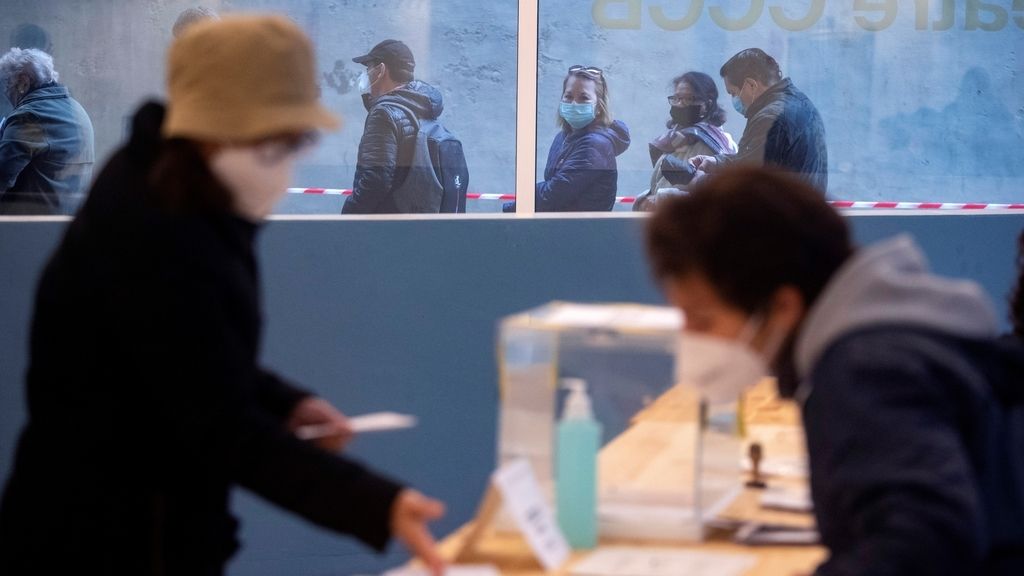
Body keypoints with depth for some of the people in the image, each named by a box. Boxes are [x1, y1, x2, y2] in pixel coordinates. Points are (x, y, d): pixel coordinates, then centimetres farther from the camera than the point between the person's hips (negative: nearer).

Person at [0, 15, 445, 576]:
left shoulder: (162, 189, 2)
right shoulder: (155, 244, -27)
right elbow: (226, 434, -31)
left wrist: (283, 403, 0)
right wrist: (380, 506, -41)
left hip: (143, 527, 10)